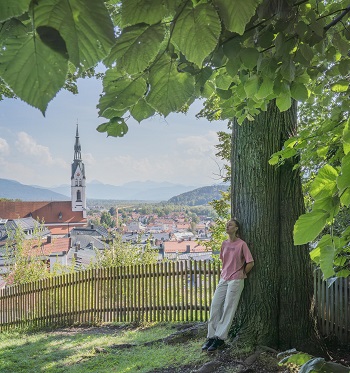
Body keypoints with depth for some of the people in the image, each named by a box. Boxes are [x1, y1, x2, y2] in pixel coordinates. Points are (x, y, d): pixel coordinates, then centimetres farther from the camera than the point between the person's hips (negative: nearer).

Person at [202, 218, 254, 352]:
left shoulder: (241, 244, -11)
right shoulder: (225, 244, 8)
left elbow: (250, 263, -8)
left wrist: (242, 274, 1)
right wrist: (224, 272, 14)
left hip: (236, 280, -7)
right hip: (223, 279, 7)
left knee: (228, 309, -3)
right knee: (215, 306, 2)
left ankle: (220, 338, 2)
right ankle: (211, 336, 9)